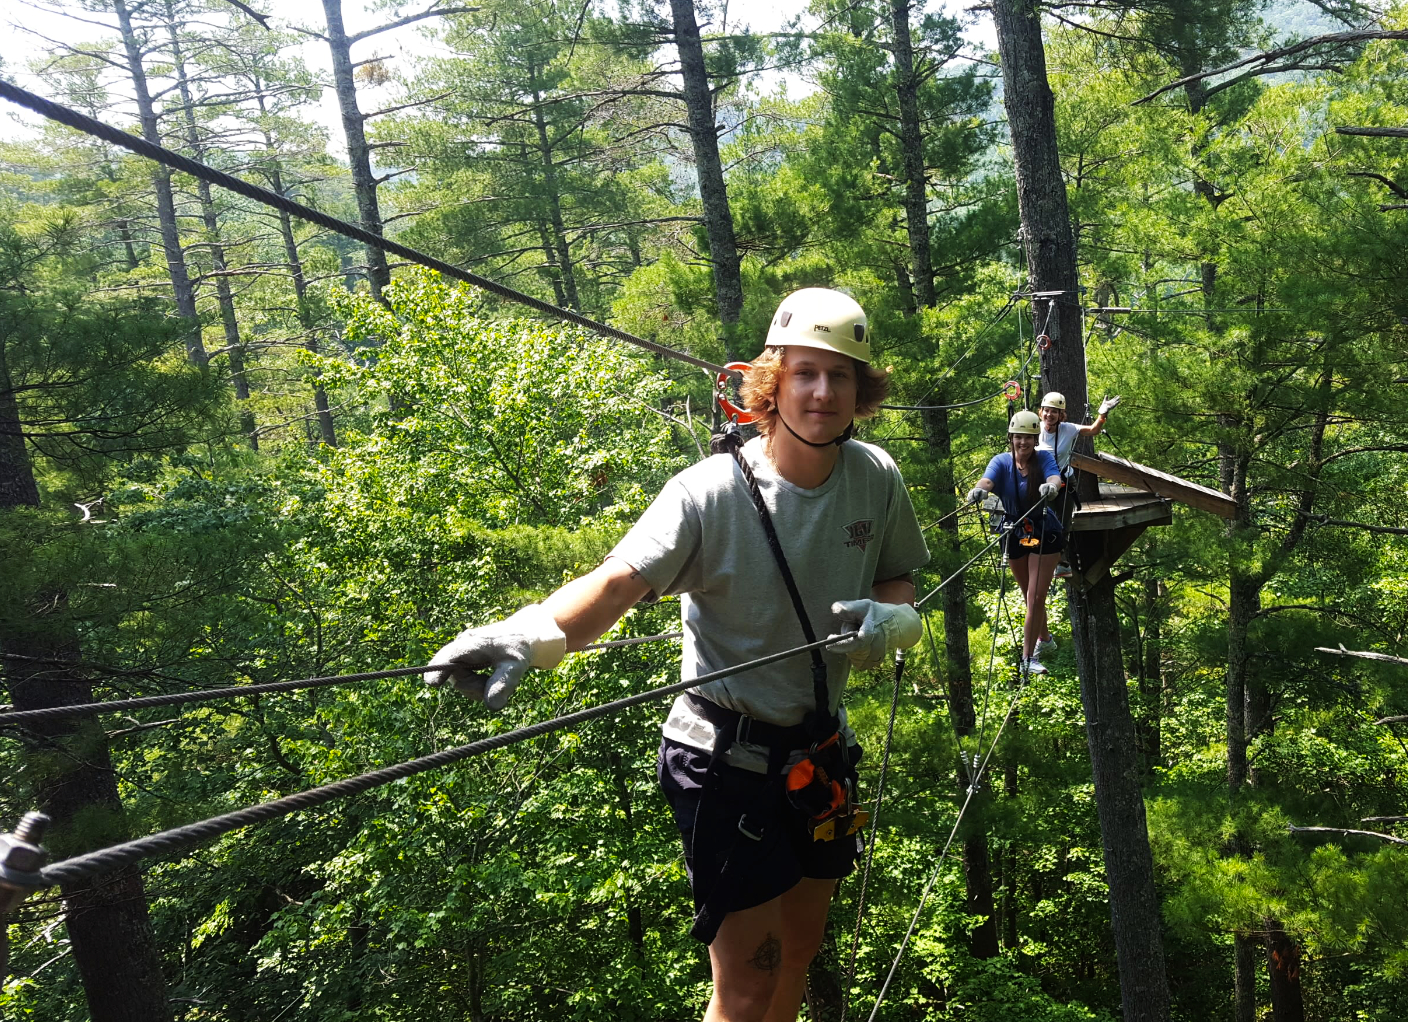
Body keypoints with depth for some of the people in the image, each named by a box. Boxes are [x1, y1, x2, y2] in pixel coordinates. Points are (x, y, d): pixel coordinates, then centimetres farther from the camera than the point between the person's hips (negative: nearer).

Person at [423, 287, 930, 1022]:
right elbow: (618, 580, -36)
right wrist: (534, 631, -56)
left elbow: (899, 580, 9)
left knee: (800, 946, 22)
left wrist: (891, 618, -15)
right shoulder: (709, 493, -22)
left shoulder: (876, 479, -5)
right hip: (726, 759, -6)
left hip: (820, 746, 6)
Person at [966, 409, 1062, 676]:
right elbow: (987, 479, -30)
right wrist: (979, 489, -54)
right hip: (1014, 534, 3)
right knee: (1029, 596, 18)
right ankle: (1045, 638, 43)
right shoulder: (1002, 461, -9)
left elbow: (1055, 477, -31)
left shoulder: (1044, 458, -11)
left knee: (1036, 596, -9)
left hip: (1044, 533, -3)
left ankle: (1028, 658, -4)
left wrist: (1051, 486, -56)